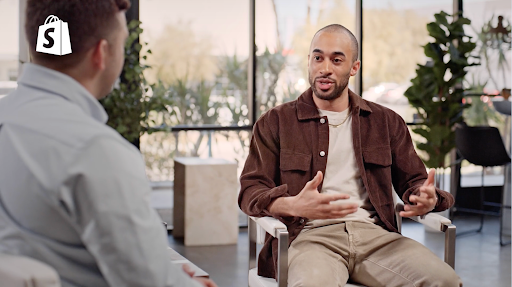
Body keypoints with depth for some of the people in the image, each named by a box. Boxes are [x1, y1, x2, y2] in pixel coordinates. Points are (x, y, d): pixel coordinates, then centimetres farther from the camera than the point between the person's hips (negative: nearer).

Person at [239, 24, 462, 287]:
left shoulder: (386, 122, 20)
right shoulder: (275, 123, 12)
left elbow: (413, 180, 22)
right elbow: (250, 191, 3)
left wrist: (426, 200, -5)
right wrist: (294, 206, -19)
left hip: (373, 233, 3)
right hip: (310, 235, -3)